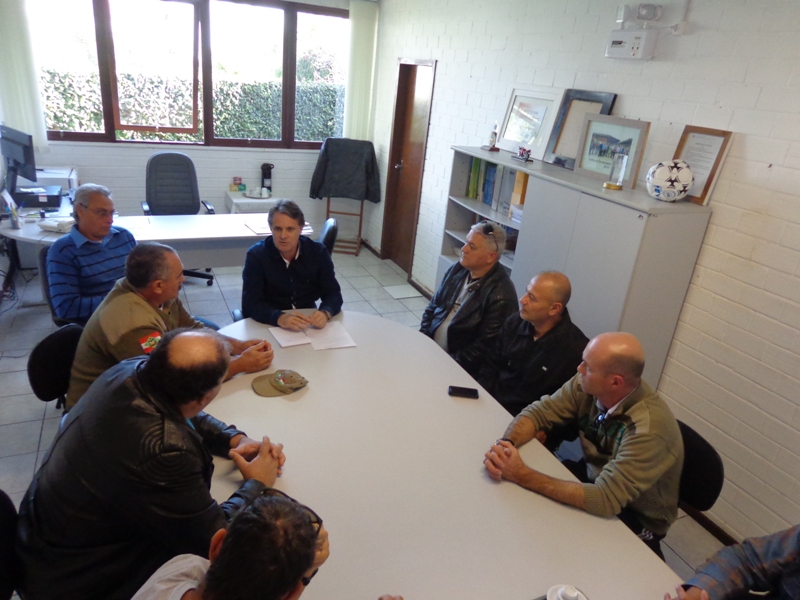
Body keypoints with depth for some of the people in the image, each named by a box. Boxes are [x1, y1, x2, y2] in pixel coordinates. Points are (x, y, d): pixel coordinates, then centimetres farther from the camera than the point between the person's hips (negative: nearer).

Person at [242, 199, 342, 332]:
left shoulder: (318, 252, -4)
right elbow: (250, 304, -18)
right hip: (269, 325, -1)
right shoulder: (256, 255, -11)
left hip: (308, 324, 2)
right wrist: (279, 318, -38)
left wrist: (325, 313, -29)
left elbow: (333, 294, -6)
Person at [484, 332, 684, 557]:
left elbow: (604, 499, -38)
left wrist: (522, 475, -40)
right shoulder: (588, 384, -18)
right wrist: (504, 444, -33)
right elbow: (538, 412, -11)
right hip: (594, 476, 5)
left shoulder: (649, 428, -36)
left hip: (637, 518, -5)